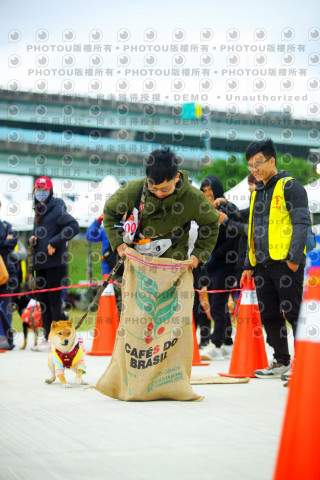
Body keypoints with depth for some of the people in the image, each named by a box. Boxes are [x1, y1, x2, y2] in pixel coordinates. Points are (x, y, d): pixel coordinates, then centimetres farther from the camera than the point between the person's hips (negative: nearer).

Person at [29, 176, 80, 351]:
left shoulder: (57, 208, -7)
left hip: (55, 262, -9)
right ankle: (48, 337, 14)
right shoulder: (39, 212, 19)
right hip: (40, 264, 9)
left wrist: (54, 243, -20)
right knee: (42, 300, 9)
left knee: (54, 299, -8)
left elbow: (73, 227, -19)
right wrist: (32, 238, 7)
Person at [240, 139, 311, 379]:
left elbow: (302, 223, -11)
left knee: (294, 313, -6)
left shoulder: (289, 186, -4)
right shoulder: (257, 192, 20)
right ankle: (281, 361, 20)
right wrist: (249, 265, 20)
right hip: (262, 265, 8)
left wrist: (294, 257, -19)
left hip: (285, 263, -8)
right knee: (269, 315, 9)